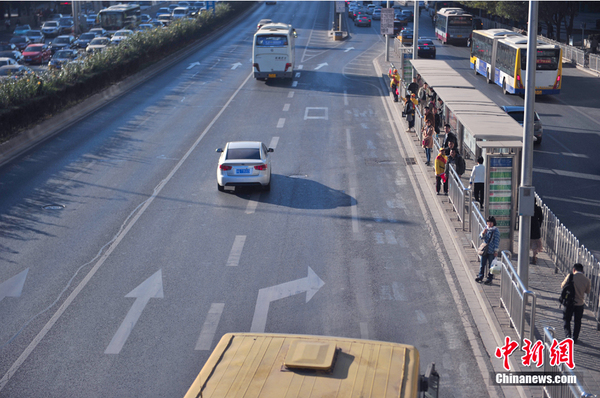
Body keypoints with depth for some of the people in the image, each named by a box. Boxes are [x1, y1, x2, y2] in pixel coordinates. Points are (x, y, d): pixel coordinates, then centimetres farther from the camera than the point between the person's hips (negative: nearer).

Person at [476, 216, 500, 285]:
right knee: (482, 264, 9)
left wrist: (496, 251, -11)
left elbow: (497, 241, -9)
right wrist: (483, 233, -17)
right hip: (484, 249, 5)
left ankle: (490, 279, 11)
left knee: (491, 265, 4)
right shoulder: (485, 228, 6)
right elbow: (481, 237, 5)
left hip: (491, 251, -5)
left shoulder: (496, 230, -9)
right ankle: (480, 276, 21)